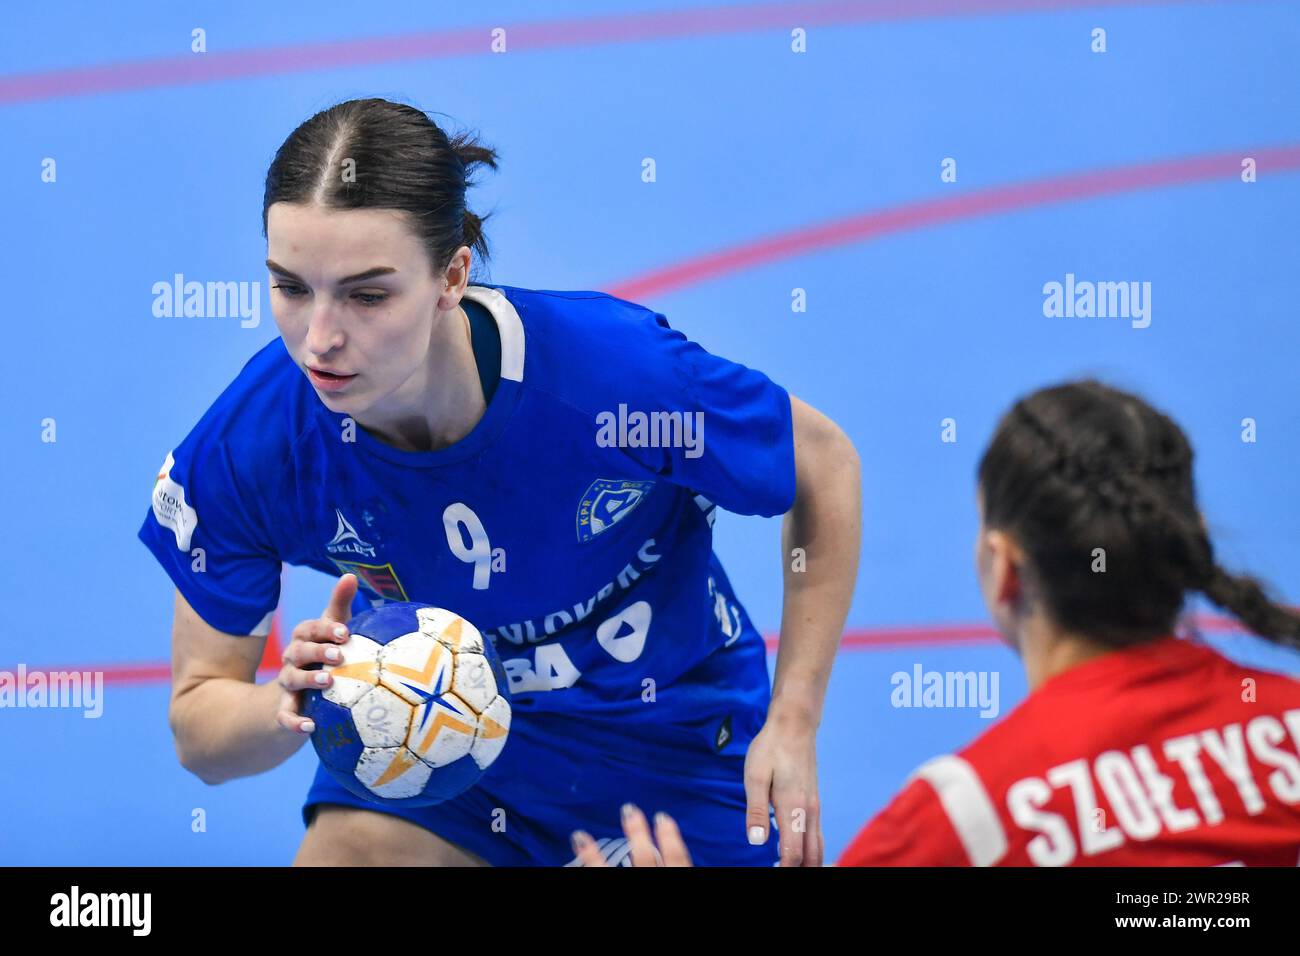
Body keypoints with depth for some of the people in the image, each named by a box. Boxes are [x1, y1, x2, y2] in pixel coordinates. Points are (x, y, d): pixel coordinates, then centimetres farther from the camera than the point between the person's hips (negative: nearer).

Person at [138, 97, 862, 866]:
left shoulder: (615, 370, -34)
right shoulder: (239, 452, -26)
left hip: (673, 745, -1)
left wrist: (793, 724, -16)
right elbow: (198, 730, -14)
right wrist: (290, 706, -38)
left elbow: (828, 466, -14)